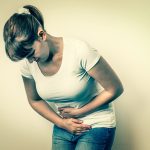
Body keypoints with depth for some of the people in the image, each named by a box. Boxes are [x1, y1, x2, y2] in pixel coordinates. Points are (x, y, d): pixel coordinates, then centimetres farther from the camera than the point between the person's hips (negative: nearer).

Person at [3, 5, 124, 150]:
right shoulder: (27, 64, -10)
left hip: (96, 126, -4)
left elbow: (115, 89, -16)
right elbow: (35, 100, 8)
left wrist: (78, 112, -11)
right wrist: (61, 123, -6)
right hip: (62, 127, 4)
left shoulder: (79, 50, -25)